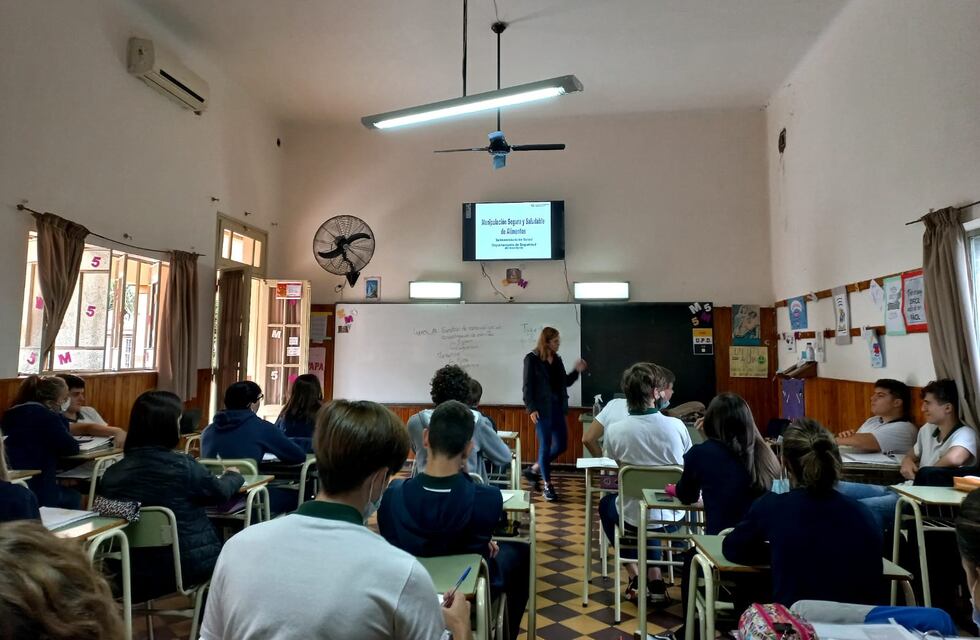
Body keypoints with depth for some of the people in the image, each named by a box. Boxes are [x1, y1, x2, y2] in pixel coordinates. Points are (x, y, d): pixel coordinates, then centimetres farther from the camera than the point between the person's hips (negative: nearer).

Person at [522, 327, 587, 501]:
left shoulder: (557, 359, 11)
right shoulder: (532, 359, -7)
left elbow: (565, 382, 17)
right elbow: (527, 386, -9)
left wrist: (576, 371, 2)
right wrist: (531, 408, -14)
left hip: (558, 407, 7)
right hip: (542, 408, -7)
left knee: (561, 445, 8)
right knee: (545, 446, 0)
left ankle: (534, 470, 26)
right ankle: (547, 485, 12)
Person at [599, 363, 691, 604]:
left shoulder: (615, 430, -18)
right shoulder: (677, 426, -14)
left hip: (634, 516, -2)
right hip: (672, 514, 2)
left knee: (606, 503, 31)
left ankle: (636, 577, 26)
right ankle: (654, 578, 32)